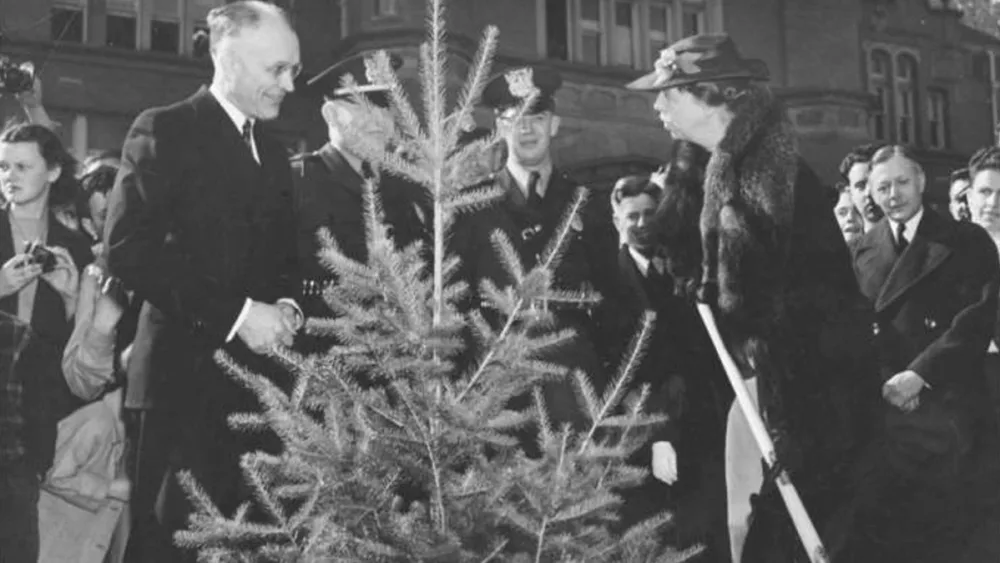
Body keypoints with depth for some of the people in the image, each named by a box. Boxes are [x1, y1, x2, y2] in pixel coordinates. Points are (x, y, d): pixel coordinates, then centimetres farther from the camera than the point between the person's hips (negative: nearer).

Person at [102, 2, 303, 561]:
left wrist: (287, 306, 0)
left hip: (262, 378, 6)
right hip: (188, 378, -6)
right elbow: (129, 249, -15)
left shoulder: (274, 151, 18)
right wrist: (235, 313, -17)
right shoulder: (164, 131, -4)